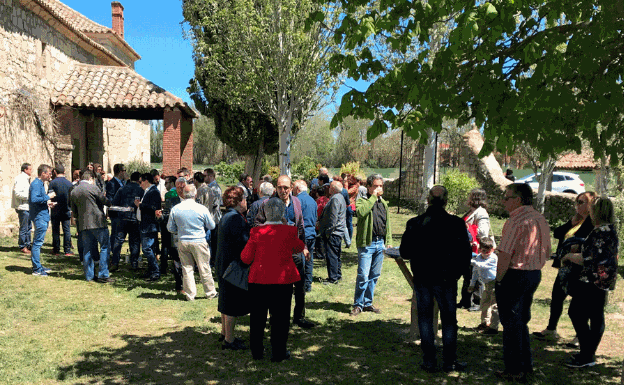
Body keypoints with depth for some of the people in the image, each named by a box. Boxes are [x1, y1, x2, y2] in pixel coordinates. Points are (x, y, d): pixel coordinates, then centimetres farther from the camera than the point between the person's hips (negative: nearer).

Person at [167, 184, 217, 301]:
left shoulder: (175, 209, -4)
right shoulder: (202, 209, -11)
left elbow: (170, 228, 6)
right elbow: (211, 226, 1)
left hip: (182, 242, 2)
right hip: (199, 242, -2)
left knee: (187, 268, 11)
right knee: (204, 268, 8)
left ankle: (190, 294, 17)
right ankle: (210, 292, 20)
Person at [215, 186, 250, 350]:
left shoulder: (226, 216, 12)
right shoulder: (236, 218, -20)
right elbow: (245, 242, -24)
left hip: (224, 264, 11)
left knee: (227, 300, 21)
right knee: (233, 305, 0)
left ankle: (225, 333, 35)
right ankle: (229, 340, 9)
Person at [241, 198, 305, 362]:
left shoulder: (257, 232, -8)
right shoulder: (289, 231, -10)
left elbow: (245, 258, -3)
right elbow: (300, 247, 10)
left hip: (258, 279, 2)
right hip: (282, 280, -1)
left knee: (258, 316, 15)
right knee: (280, 317, 11)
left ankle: (256, 351, 28)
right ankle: (278, 353, 19)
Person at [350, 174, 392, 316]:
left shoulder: (384, 203, 16)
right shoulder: (362, 201, -3)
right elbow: (361, 212, -26)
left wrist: (388, 241, 13)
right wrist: (373, 197, -18)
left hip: (380, 243, 6)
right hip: (366, 244, -6)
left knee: (374, 276, 11)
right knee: (363, 276, -8)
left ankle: (368, 303, 23)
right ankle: (358, 304, 6)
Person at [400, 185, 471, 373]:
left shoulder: (414, 224, -7)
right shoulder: (456, 224, -10)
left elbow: (405, 253, -1)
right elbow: (466, 253, -6)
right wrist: (457, 272, 11)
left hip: (422, 279, 1)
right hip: (446, 280, -1)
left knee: (425, 318, 13)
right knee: (449, 320, 13)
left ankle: (429, 361, 17)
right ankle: (449, 361, 19)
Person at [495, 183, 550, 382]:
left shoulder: (516, 221, -19)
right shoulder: (541, 219, 10)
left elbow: (505, 255, -22)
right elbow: (546, 252, 17)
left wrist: (498, 280, -12)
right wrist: (534, 268, 19)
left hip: (514, 276, -9)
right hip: (535, 275, 9)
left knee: (511, 324, 3)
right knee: (522, 322, 20)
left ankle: (514, 371, 11)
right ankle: (527, 366, 28)